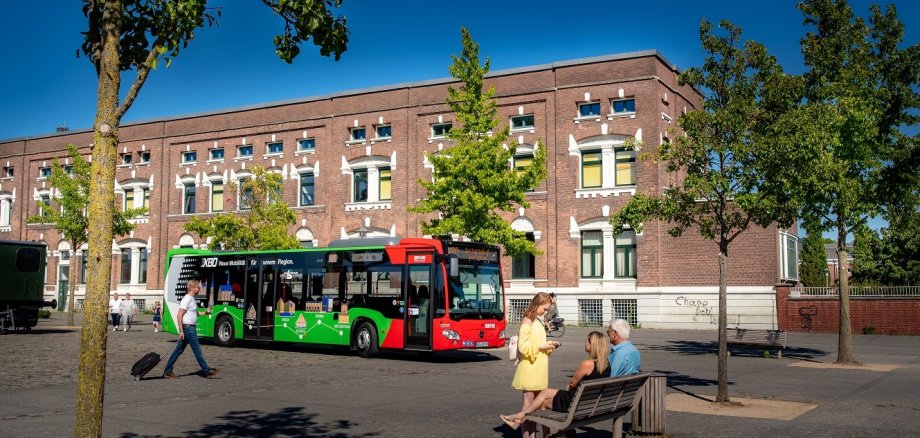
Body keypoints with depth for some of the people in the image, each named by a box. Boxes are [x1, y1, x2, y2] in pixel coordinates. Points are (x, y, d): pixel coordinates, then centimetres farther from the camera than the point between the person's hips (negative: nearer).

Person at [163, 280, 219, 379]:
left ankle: (167, 371, 13)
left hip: (191, 328, 10)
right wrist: (181, 331, -22)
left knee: (179, 350, 10)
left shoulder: (192, 299, 15)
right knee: (197, 350, -3)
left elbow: (194, 314, 29)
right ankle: (206, 371, 3)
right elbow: (179, 316, -19)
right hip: (188, 328, -10)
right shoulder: (187, 299, -15)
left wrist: (205, 312, 12)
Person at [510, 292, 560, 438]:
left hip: (539, 368, 8)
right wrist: (542, 346, -17)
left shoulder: (537, 321, 15)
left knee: (536, 401, 9)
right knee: (529, 401, -4)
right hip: (529, 367, -8)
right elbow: (523, 346, -16)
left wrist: (549, 346, 7)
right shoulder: (527, 322, -11)